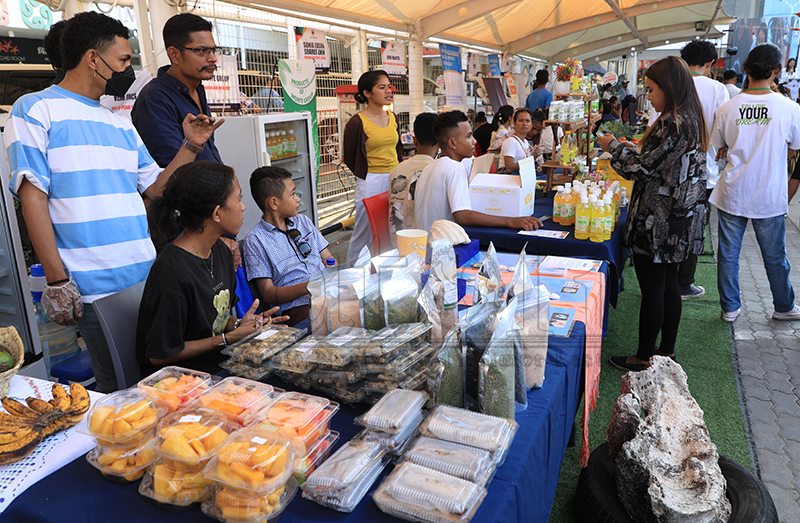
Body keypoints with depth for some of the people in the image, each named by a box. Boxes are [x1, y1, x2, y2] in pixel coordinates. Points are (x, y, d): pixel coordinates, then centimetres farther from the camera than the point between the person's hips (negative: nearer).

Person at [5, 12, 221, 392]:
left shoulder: (121, 124, 17)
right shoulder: (35, 109, -1)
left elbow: (155, 188, 17)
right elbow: (32, 195, -8)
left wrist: (191, 145, 6)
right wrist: (57, 280, -13)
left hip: (147, 278, 6)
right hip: (94, 288, -6)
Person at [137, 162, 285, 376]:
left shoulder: (220, 250, 4)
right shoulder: (173, 273, -24)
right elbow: (160, 355, -17)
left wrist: (237, 324, -5)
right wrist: (229, 338, -16)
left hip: (222, 362, 8)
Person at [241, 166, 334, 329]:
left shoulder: (303, 221, 21)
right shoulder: (255, 241, 2)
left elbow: (328, 258, 21)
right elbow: (268, 294, -2)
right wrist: (306, 287, -18)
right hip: (299, 308, -6)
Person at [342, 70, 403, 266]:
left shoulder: (393, 117, 10)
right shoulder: (356, 123, -9)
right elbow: (349, 159, -2)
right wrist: (368, 175, 5)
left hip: (396, 180, 6)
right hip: (370, 183, -6)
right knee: (365, 232, 1)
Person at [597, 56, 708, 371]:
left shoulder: (672, 123, -19)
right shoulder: (692, 120, 11)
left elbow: (642, 166, -17)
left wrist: (612, 145, -2)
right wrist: (621, 148, 15)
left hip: (657, 223, -10)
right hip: (680, 222, 10)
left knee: (651, 291, 1)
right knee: (669, 286, 17)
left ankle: (643, 358, 14)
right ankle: (667, 351, 30)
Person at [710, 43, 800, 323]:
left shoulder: (727, 108, -7)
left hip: (732, 193, 1)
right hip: (769, 196, 0)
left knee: (728, 254, 12)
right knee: (774, 256, 15)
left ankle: (730, 307, 21)